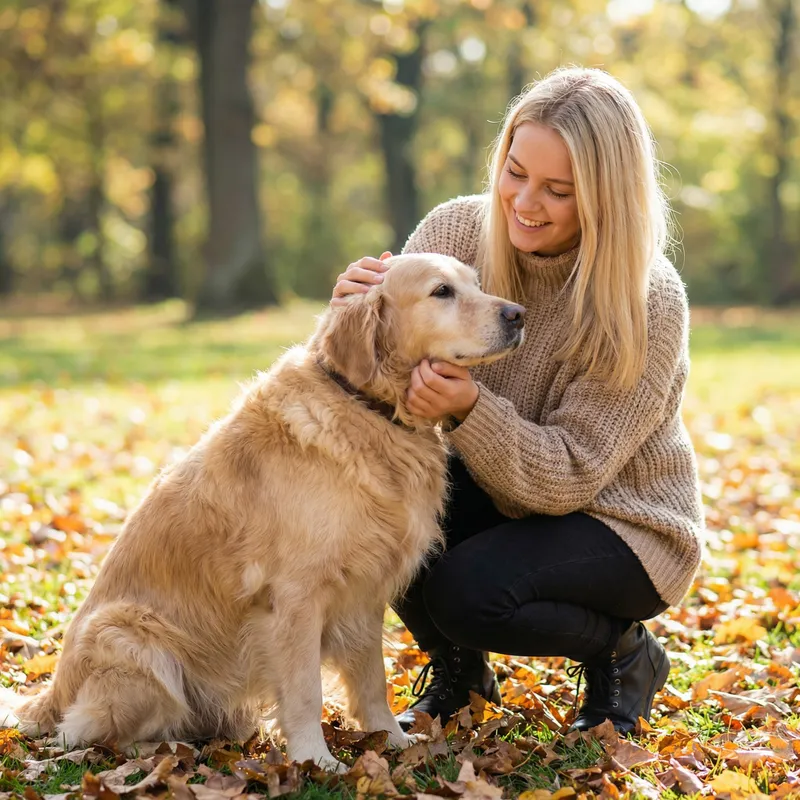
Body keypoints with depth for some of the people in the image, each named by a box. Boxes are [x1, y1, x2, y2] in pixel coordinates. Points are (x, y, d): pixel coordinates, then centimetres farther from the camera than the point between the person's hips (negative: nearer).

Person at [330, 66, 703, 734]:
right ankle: (456, 666, 3)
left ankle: (626, 654, 2)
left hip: (621, 522, -4)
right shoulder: (457, 231, -14)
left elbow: (568, 477, -24)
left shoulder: (649, 303, -24)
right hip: (497, 498, 5)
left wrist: (469, 409, -42)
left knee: (466, 593, -31)